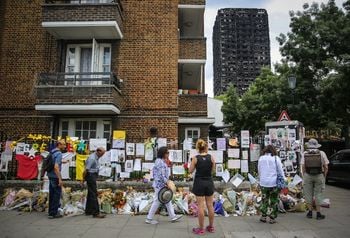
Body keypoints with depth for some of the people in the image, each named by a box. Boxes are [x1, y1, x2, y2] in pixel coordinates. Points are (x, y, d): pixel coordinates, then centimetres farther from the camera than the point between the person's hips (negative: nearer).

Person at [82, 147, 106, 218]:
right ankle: (96, 213, -7)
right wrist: (83, 179, -14)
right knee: (94, 194, -9)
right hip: (91, 176, -10)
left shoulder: (96, 157, 11)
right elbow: (86, 170, -20)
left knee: (91, 194, 16)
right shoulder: (92, 158, -20)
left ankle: (88, 211, 26)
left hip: (93, 176, 10)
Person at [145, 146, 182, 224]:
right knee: (157, 201, 0)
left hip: (161, 184, 11)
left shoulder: (161, 161, 11)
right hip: (160, 185, -11)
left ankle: (173, 216, 25)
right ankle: (149, 219, 12)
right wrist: (166, 182, -17)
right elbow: (161, 175, -25)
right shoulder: (160, 162, -22)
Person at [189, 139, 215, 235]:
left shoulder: (195, 158, -9)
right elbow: (213, 170, 5)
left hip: (199, 183, -2)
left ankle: (201, 228, 12)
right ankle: (211, 227, 26)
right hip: (209, 182, 3)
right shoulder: (211, 157, -4)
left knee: (201, 206, 3)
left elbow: (190, 171, -3)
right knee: (210, 205, 13)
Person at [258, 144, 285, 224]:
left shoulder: (261, 158, 2)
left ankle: (263, 216, 16)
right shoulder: (276, 158, -5)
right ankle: (272, 218, 13)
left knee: (264, 199, 14)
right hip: (274, 182, -2)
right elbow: (280, 171, -1)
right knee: (274, 200, 8)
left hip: (263, 183, 2)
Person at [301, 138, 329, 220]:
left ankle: (310, 212, 17)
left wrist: (304, 176, 8)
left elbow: (303, 167, -2)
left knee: (308, 194, 10)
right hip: (319, 176, 0)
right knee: (318, 194, 7)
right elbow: (326, 167, -1)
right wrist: (324, 176, 10)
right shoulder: (322, 153, -1)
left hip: (308, 176, 0)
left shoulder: (305, 154, 0)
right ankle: (318, 214, 11)